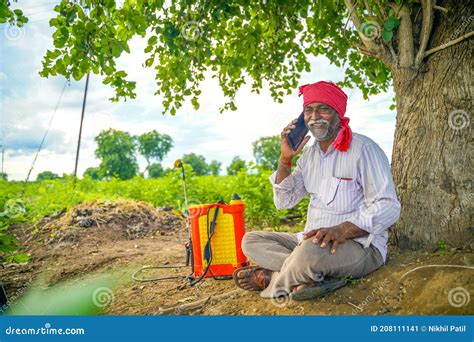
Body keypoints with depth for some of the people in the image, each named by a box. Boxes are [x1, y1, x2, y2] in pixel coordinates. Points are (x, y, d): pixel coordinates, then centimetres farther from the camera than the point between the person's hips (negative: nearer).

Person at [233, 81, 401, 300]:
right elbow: (283, 202, 10)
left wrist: (343, 230, -31)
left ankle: (273, 281, -10)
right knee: (251, 240, -2)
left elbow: (388, 208, -16)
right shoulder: (309, 155, 13)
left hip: (360, 245, -8)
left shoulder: (363, 149, -10)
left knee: (311, 250, -40)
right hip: (312, 240, 8)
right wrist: (285, 158, -2)